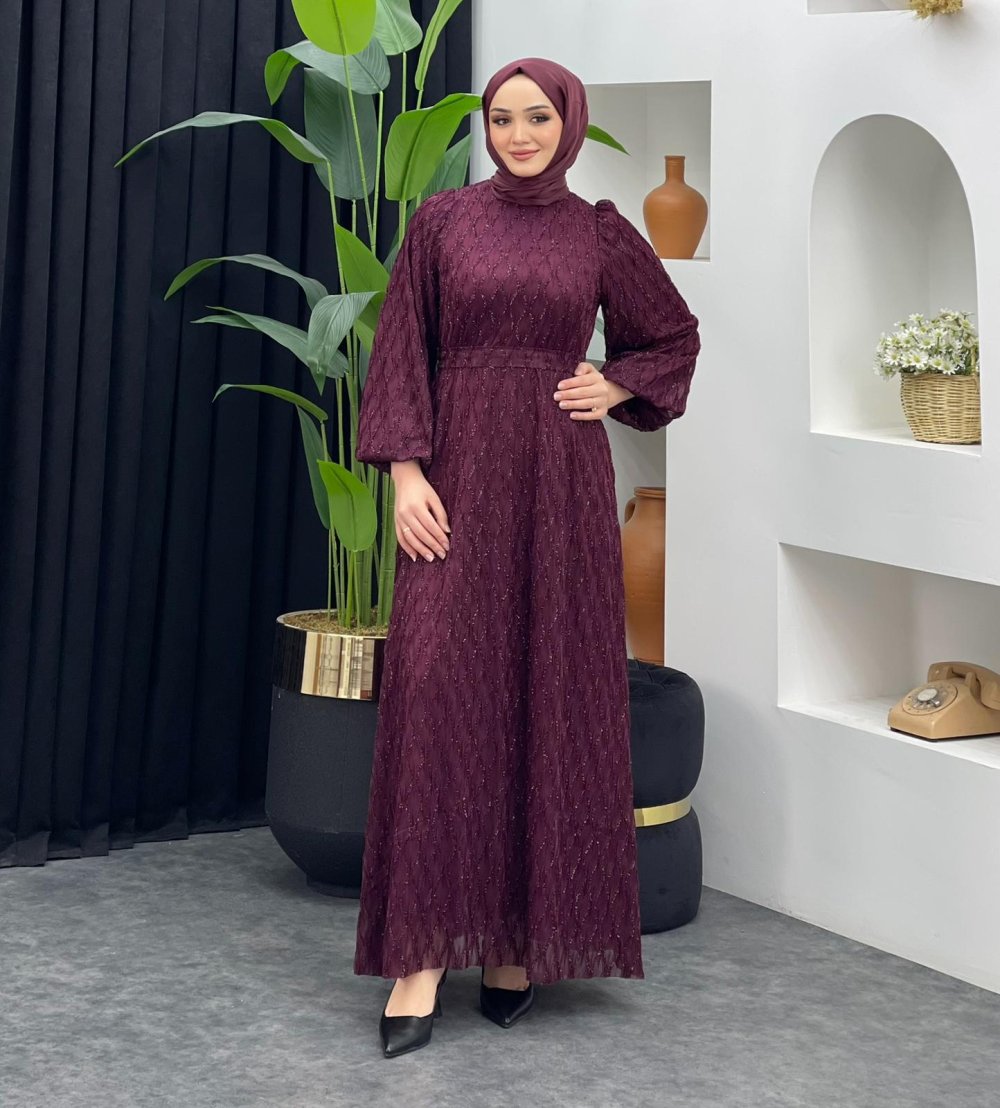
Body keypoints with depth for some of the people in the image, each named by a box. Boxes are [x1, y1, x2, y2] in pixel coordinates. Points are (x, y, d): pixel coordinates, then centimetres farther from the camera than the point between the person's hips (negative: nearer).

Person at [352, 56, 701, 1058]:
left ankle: (523, 934, 15)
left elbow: (674, 336, 20)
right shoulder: (442, 220, 4)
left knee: (550, 696, 3)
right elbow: (400, 352, 2)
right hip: (457, 479, -1)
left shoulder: (600, 234, 7)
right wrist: (405, 472, -8)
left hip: (560, 484, 1)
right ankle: (424, 955, -9)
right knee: (437, 691, -10)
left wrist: (613, 389, 3)